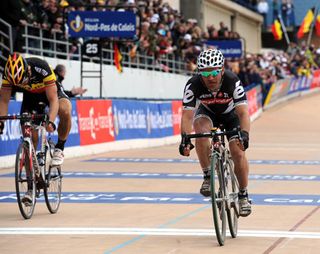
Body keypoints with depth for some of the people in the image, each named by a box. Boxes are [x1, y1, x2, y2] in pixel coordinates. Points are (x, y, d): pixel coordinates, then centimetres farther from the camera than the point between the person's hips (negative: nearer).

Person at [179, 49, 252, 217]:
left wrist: (244, 134, -58)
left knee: (238, 153, -16)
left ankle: (243, 195, 4)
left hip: (230, 114, 0)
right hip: (207, 112, 1)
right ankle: (207, 177, -18)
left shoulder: (233, 82, -36)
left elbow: (243, 113, -40)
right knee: (201, 132, -33)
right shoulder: (193, 85, -33)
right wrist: (185, 138, -53)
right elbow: (187, 115, -36)